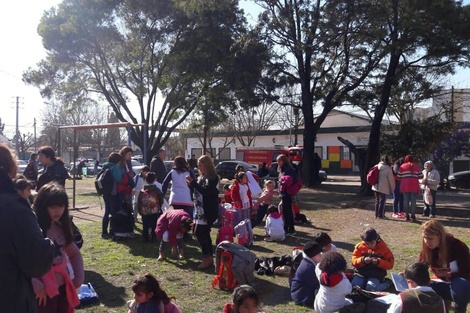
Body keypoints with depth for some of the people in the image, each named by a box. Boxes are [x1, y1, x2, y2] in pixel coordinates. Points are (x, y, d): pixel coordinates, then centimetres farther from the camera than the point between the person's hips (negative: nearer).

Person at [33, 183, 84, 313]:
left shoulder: (61, 227, 6)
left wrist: (79, 277, 4)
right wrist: (35, 284, -29)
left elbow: (75, 253, 17)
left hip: (64, 288, 7)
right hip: (43, 292, -7)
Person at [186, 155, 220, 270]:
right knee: (204, 233, 10)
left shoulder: (213, 177, -12)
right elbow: (198, 191, 18)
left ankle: (207, 257, -4)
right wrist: (191, 184, 1)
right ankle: (209, 257, 18)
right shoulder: (202, 177, 15)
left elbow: (206, 191, -24)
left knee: (199, 232, -11)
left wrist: (193, 183, -23)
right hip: (200, 210, 9)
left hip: (208, 211, -9)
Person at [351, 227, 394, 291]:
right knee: (353, 286, -22)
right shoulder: (360, 246, 3)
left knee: (370, 288, -28)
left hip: (376, 275, -2)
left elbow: (390, 264, -1)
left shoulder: (383, 248, 0)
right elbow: (354, 261, 2)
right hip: (361, 274, 2)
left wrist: (378, 262, -17)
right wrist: (362, 260, -18)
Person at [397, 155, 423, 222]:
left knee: (406, 201, 5)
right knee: (413, 201, 1)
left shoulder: (402, 166, 4)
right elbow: (421, 176, 4)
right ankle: (413, 216, -4)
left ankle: (407, 216, 7)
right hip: (414, 186, 0)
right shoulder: (416, 167, 7)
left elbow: (398, 177, 1)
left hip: (405, 186, 0)